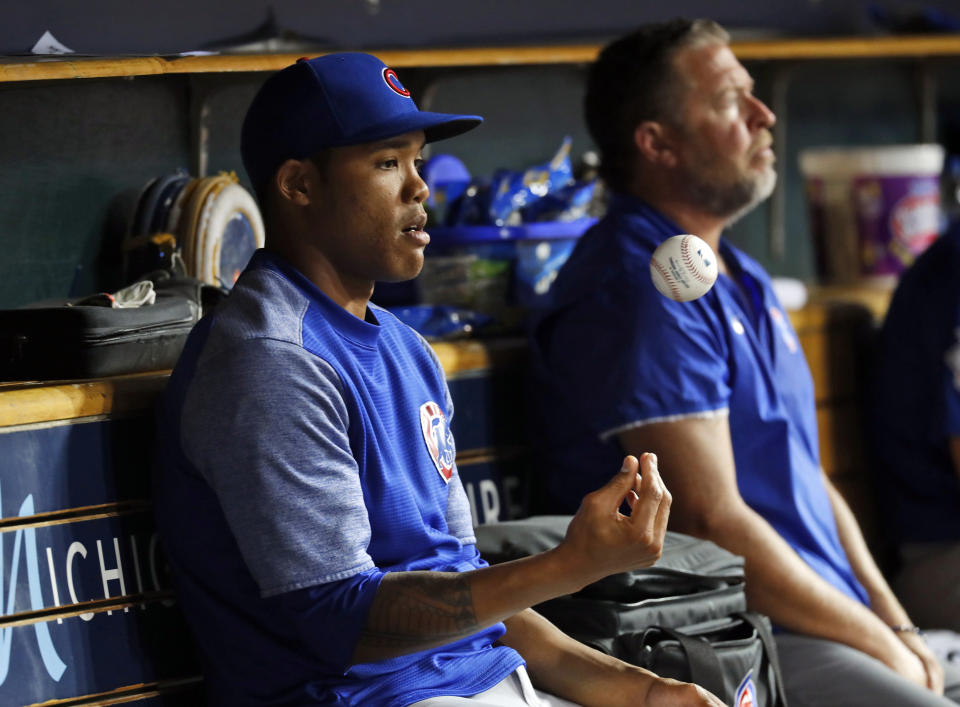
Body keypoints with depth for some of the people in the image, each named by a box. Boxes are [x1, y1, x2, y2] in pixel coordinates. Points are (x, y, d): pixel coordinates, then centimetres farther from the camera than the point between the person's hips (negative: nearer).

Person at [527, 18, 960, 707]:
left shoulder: (742, 279, 19)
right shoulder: (640, 289, -13)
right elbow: (711, 522, -18)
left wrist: (896, 626, 9)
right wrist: (882, 648, -11)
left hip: (827, 621, 10)